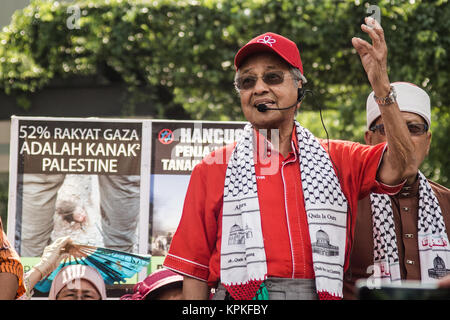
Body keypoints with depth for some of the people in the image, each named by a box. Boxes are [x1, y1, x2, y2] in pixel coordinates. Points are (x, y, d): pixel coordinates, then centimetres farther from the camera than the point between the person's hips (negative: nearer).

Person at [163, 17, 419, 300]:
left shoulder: (337, 159, 14)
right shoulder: (213, 170, 10)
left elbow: (401, 166, -2)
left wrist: (381, 85, -8)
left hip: (319, 292, 2)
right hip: (239, 297, -2)